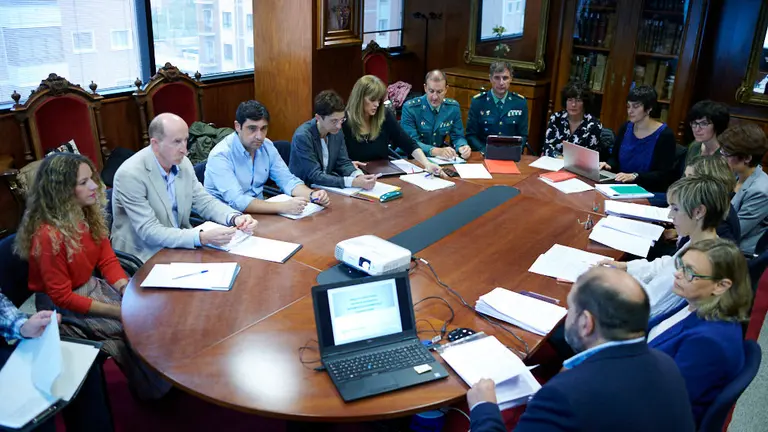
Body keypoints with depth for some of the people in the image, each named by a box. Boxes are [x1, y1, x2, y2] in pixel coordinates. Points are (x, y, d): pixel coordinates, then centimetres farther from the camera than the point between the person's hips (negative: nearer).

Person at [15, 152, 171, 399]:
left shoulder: (89, 215, -5)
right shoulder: (49, 235, -28)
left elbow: (108, 260, 1)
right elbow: (62, 297, -23)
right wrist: (117, 311, -23)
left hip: (92, 286, 7)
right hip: (62, 306, -7)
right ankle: (150, 387, 10)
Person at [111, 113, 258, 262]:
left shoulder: (183, 163, -2)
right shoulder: (130, 175, -21)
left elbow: (204, 201, 5)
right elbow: (150, 232, -25)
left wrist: (235, 218, -16)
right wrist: (202, 238, -35)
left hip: (180, 246, 7)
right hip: (145, 257, -6)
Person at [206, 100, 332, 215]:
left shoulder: (267, 146, -1)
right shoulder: (220, 155, -21)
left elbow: (287, 180, 1)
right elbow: (237, 202, -30)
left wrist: (312, 195, -18)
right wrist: (282, 207, -38)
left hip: (258, 211, 6)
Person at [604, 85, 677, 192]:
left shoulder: (665, 135, -9)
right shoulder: (625, 128, 7)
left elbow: (664, 174, -13)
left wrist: (634, 176, -25)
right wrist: (609, 165, -8)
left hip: (647, 192, -6)